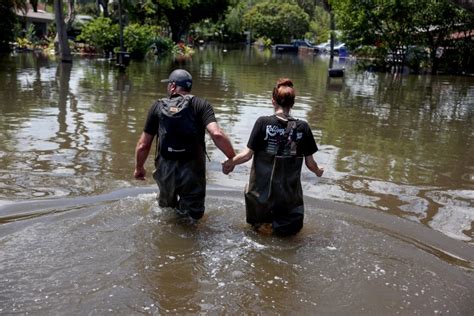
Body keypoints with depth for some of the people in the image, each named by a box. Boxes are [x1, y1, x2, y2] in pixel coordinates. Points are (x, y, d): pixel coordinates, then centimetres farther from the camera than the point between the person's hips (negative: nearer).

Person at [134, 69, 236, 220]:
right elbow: (217, 134, -19)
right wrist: (233, 158, -9)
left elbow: (143, 145, 5)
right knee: (194, 214, 14)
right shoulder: (200, 105, -3)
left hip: (166, 172, 3)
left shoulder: (158, 107, 4)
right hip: (192, 172, -2)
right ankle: (184, 210, -4)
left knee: (167, 208, 29)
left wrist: (139, 168, 21)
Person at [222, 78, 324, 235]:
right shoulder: (302, 127, -6)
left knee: (257, 223, 27)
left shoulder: (263, 122, -10)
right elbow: (310, 163, 0)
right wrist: (318, 172, 22)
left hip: (262, 191, 0)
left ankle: (263, 222, 3)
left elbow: (248, 154, -10)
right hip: (289, 192, 0)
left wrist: (231, 162, 9)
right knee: (290, 229, 21)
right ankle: (279, 224, -2)